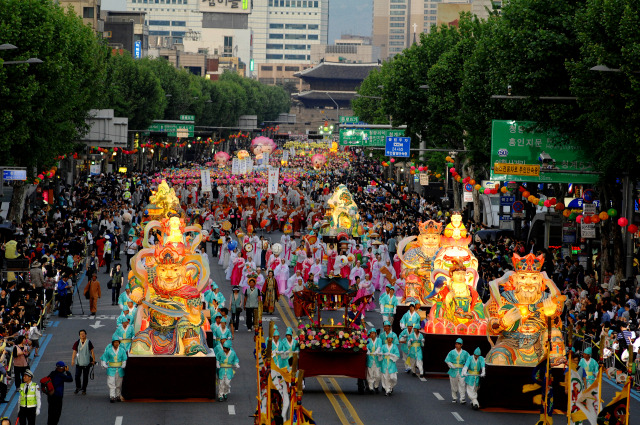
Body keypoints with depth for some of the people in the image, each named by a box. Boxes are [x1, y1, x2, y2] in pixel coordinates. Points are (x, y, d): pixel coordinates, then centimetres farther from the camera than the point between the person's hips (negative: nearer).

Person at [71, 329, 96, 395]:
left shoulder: (89, 343, -2)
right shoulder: (77, 343, 2)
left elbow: (92, 352, 3)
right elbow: (74, 352, 2)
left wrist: (93, 360, 1)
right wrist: (73, 360, -8)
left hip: (87, 363, -1)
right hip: (79, 362, 1)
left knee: (85, 377, 4)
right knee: (77, 376, -3)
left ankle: (84, 389, 17)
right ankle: (78, 387, 19)